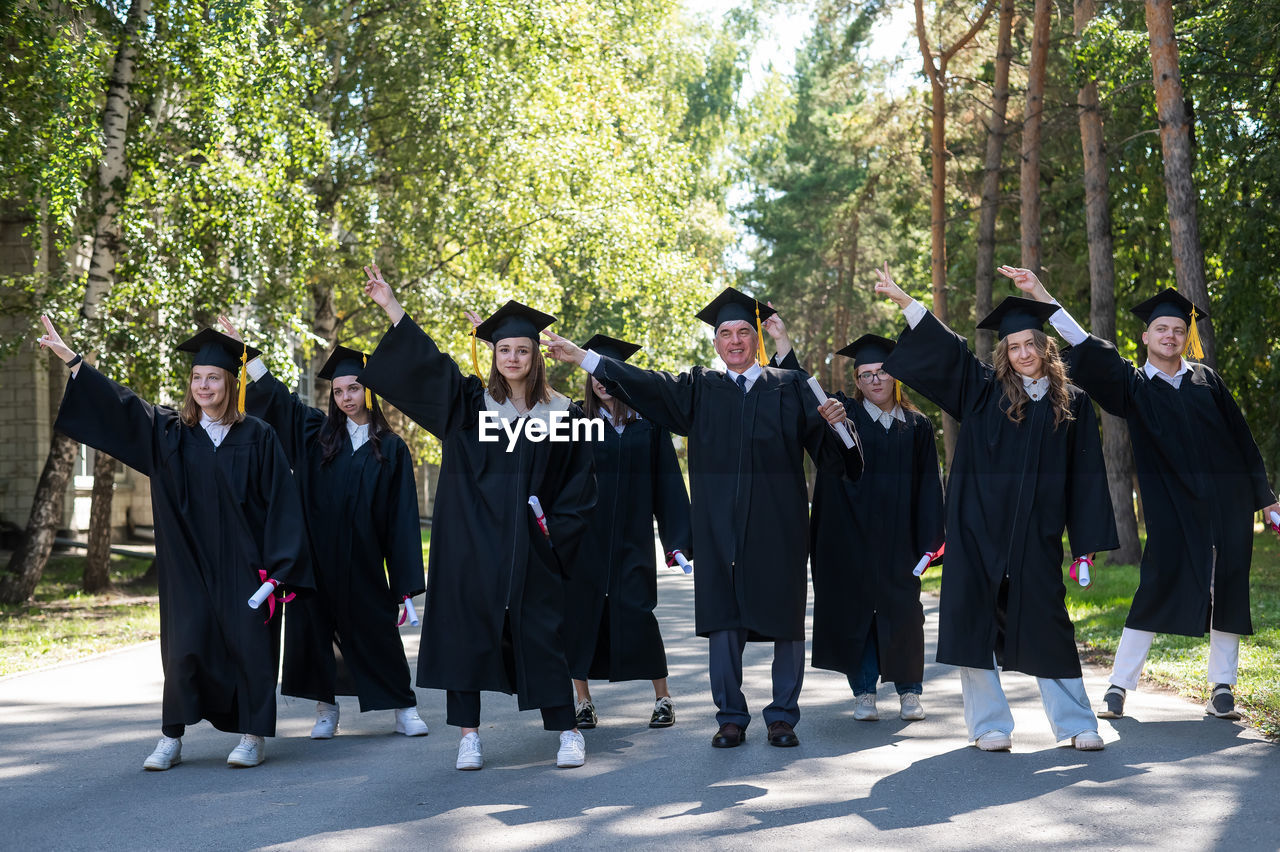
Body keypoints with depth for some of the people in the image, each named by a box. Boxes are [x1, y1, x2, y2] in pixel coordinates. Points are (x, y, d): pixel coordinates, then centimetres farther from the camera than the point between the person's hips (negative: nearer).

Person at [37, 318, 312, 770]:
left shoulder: (257, 437, -3)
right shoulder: (171, 432, 6)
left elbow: (280, 502, -4)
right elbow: (119, 403, 4)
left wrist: (276, 565, -10)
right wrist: (69, 357, -2)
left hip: (241, 564, -2)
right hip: (189, 564, 3)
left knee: (248, 643, 0)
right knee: (184, 644, 1)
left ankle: (254, 736, 10)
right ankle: (171, 739, 9)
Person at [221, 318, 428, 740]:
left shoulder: (390, 449, 3)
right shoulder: (318, 433, 9)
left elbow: (401, 515, 1)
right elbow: (274, 394, 11)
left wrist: (406, 578, -4)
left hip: (363, 561, -2)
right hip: (317, 557, 2)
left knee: (376, 630, 3)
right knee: (316, 625, 2)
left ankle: (404, 708, 14)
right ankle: (326, 709, 14)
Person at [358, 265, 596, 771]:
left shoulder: (559, 413, 5)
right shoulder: (470, 403, 5)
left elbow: (579, 482, 8)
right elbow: (424, 362, -5)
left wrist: (555, 529, -2)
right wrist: (389, 305, -14)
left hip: (529, 546, 0)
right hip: (472, 538, 1)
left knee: (541, 634, 2)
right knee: (467, 628, 0)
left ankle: (566, 732, 10)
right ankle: (469, 734, 8)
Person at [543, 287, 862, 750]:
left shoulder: (789, 387, 8)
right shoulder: (700, 389, 12)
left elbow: (828, 448, 2)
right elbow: (646, 383, 3)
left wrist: (834, 422, -21)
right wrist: (581, 357, -5)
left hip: (777, 525, -1)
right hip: (720, 527, 1)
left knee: (785, 619, 3)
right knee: (725, 620, 2)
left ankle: (783, 716, 15)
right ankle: (732, 718, 12)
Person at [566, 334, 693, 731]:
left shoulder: (647, 422, 4)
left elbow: (666, 481, 4)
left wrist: (679, 538, -1)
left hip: (631, 535, -1)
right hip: (585, 533, 1)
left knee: (636, 612, -4)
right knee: (581, 611, 2)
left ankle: (662, 697, 9)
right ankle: (582, 700, 14)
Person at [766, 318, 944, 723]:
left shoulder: (917, 426, 7)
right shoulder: (842, 413, 6)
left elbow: (928, 485, 5)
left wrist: (930, 538, -3)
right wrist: (782, 339, -12)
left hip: (897, 537, 1)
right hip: (850, 535, 0)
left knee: (902, 611, 4)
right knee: (856, 609, 3)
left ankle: (909, 691, 16)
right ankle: (864, 693, 12)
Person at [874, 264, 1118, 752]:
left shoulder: (1072, 405, 7)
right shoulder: (986, 392, 6)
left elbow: (1086, 474, 5)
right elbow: (944, 347, 1)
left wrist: (1089, 543, 0)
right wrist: (902, 299, -9)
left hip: (1036, 536, 0)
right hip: (980, 531, 0)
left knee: (1046, 625, 3)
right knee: (978, 621, 0)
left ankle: (1076, 723, 15)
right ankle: (990, 725, 10)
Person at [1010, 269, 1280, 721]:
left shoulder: (1207, 380, 11)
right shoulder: (1133, 386, 5)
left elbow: (1241, 438, 13)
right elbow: (1085, 346, -4)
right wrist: (1040, 293, -12)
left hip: (1227, 504, 2)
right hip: (1172, 510, -2)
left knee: (1227, 594, 3)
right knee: (1157, 591, -5)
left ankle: (1222, 688, 13)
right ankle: (1118, 687, 2)